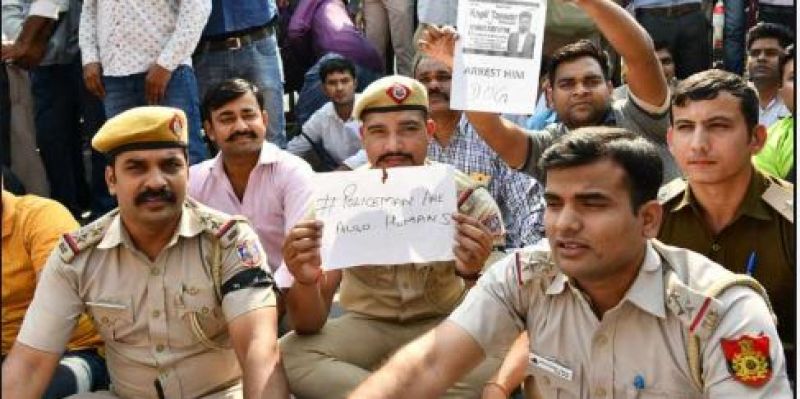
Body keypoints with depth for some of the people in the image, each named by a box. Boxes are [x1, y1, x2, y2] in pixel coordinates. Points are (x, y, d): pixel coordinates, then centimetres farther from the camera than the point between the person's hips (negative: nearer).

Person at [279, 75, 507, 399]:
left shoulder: (469, 201, -15)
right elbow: (310, 327, -13)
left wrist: (473, 275, -41)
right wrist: (305, 282, -37)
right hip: (366, 324, 2)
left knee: (497, 362, -34)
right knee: (289, 354, -27)